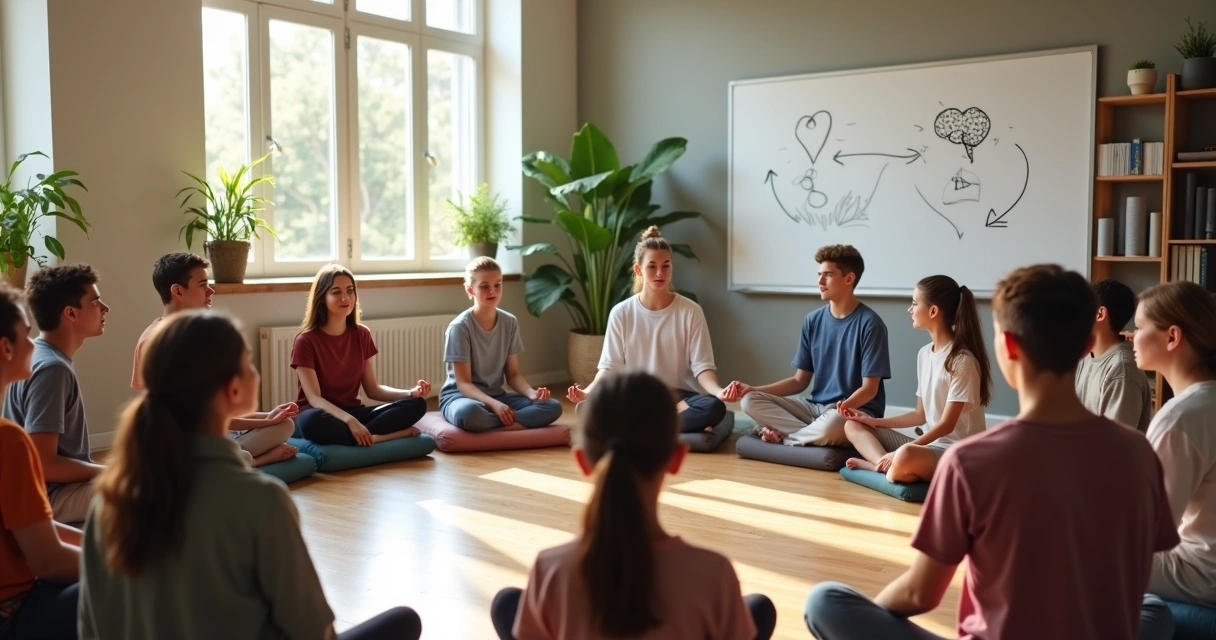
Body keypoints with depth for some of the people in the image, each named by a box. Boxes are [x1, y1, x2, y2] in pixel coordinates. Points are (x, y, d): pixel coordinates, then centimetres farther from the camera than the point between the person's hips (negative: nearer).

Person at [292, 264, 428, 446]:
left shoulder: (362, 335, 6)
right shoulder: (306, 341, -10)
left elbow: (372, 389, 6)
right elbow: (314, 398, -18)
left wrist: (411, 393, -12)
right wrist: (349, 421, -35)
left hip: (353, 411, 5)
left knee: (417, 404, -17)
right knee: (314, 422, -43)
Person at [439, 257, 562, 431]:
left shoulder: (510, 323, 2)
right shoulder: (460, 327, -14)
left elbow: (513, 374, 6)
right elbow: (463, 383, -16)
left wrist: (532, 393, -15)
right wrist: (494, 404, -32)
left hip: (496, 396, 6)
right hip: (460, 396, -6)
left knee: (552, 407, -18)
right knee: (468, 412, -44)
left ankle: (487, 429, -22)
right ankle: (518, 424, -20)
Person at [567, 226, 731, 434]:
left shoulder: (690, 311, -3)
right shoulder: (621, 313, 1)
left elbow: (702, 366, -6)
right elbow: (610, 366, -1)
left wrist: (718, 391, -28)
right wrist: (588, 391, -21)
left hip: (679, 396, -1)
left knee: (714, 407, -34)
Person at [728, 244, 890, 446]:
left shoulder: (869, 324, -11)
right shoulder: (813, 321, 6)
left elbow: (869, 389, -12)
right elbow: (800, 381, 9)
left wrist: (845, 406, -34)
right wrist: (751, 389, -2)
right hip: (816, 407, 5)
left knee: (830, 426, -40)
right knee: (750, 401, -13)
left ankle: (784, 436, -10)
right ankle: (814, 435, -19)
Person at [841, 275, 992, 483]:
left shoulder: (962, 360, -16)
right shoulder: (924, 354, 9)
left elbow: (947, 425, -18)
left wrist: (899, 453, -22)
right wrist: (873, 421, 10)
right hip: (930, 444, 9)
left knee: (905, 457, -41)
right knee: (853, 425, 1)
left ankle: (877, 464, -11)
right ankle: (887, 464, -24)